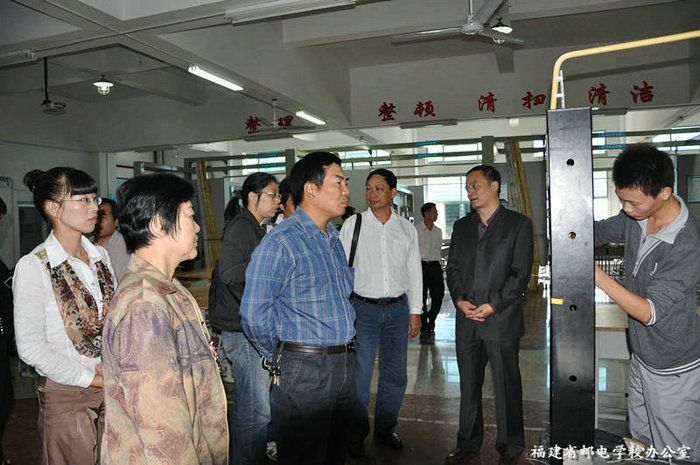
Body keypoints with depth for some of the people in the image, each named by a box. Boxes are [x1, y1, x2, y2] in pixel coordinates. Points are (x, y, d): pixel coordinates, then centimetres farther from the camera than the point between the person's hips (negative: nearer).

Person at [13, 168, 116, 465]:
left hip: (112, 385, 5)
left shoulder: (100, 255, 3)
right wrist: (88, 378, -13)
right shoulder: (34, 266, -14)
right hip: (66, 392, -5)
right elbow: (30, 346, -14)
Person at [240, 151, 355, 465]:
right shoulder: (281, 243, -16)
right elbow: (253, 314, -17)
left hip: (343, 364, 8)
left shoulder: (334, 239, 11)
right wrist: (277, 360, -3)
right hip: (304, 368, -7)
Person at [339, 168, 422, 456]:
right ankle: (356, 435, 21)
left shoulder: (406, 228, 6)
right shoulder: (352, 224, -2)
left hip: (398, 308, 3)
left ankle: (385, 429, 31)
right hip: (363, 308, -3)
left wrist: (415, 311, 7)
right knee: (359, 376, 2)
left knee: (396, 376, 12)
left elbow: (414, 271, 9)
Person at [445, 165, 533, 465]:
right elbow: (452, 268, 12)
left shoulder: (518, 224, -1)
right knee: (468, 386, 13)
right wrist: (459, 299, -5)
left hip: (501, 320, -4)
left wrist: (492, 305, -14)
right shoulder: (461, 226, 14)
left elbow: (521, 273, -7)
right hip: (466, 321, 4)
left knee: (507, 387, 7)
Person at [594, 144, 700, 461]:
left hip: (672, 370, -7)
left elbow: (649, 312, -30)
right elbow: (600, 231, 11)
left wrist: (594, 273, -36)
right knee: (641, 439, 25)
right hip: (641, 356, 7)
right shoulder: (634, 218, -9)